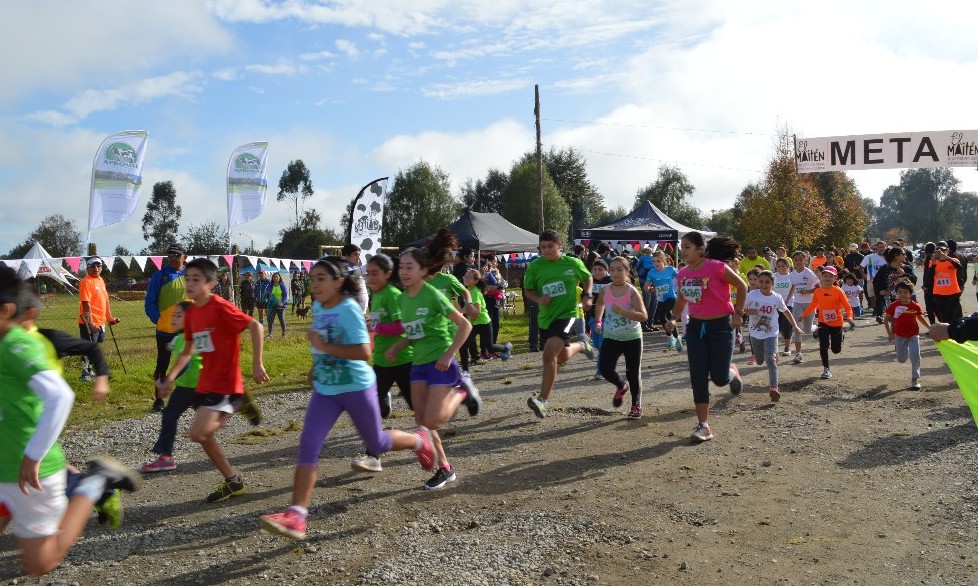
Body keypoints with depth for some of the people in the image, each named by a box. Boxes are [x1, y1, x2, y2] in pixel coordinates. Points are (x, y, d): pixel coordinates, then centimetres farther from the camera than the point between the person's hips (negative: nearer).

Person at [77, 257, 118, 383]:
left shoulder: (101, 280, 12)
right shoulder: (86, 282, -15)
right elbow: (86, 304, -21)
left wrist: (110, 317, 19)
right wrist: (91, 323, -24)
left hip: (100, 322, 9)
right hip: (89, 323, -9)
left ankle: (90, 371, 28)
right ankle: (85, 374, 8)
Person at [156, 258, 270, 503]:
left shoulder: (220, 307, -17)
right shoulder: (191, 313, 8)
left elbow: (255, 326, -23)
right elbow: (188, 351, 17)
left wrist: (257, 364, -25)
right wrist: (170, 378, 8)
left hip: (225, 385, -8)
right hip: (206, 384, 9)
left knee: (198, 433, -18)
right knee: (204, 436, 14)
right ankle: (232, 481, 29)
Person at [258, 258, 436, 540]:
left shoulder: (349, 309, -21)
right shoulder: (318, 307, 3)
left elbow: (363, 352, -30)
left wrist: (325, 347, -28)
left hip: (357, 388, -6)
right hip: (324, 390, 6)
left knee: (377, 444, 13)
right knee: (308, 446, -9)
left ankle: (420, 440, 43)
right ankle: (296, 516, -10)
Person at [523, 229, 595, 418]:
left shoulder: (573, 263, -5)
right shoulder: (535, 266, -4)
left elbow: (588, 278, 14)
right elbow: (528, 290, 4)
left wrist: (587, 296, -2)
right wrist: (538, 299, -17)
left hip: (567, 314, -4)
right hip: (545, 317, 4)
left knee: (549, 354, -24)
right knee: (562, 356, 21)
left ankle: (543, 400, -16)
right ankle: (581, 344, 55)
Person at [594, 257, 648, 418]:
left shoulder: (632, 292, -14)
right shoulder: (605, 290, -3)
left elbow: (643, 316, -20)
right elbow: (600, 305, 21)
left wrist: (622, 311, -29)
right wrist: (598, 321, 11)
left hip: (632, 338, -3)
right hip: (611, 337, 3)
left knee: (633, 373, 6)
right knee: (605, 369, -8)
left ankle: (636, 405, 24)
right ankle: (622, 386, 25)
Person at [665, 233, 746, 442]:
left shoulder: (717, 267, -17)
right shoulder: (682, 274, 0)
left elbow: (742, 286, -5)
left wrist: (738, 313, -7)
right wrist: (674, 318, 5)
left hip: (721, 326, -5)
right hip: (695, 327, 5)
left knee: (720, 378, -3)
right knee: (698, 378, -1)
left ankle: (732, 372, 36)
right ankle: (703, 425, 6)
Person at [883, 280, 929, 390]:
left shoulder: (915, 306, -6)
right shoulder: (894, 306, -9)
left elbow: (920, 318, 11)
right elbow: (886, 320, -2)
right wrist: (889, 334, -8)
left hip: (913, 335, 0)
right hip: (900, 336, 0)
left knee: (915, 356, -13)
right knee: (901, 360, 10)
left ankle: (915, 380, -3)